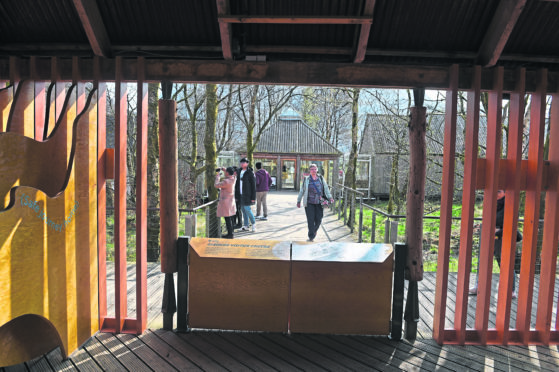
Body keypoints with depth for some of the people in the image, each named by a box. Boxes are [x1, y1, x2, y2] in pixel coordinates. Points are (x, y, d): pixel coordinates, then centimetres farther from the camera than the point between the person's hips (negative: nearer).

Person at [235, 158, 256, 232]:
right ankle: (245, 226, 16)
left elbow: (253, 186, -10)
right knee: (243, 210, 9)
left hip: (247, 195, -7)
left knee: (247, 209, -9)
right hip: (241, 195, 7)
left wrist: (253, 197, -14)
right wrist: (236, 194, 12)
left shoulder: (250, 173, -8)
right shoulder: (240, 172, 13)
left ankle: (253, 223, 10)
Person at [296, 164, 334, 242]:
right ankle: (311, 237, 7)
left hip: (319, 203, 2)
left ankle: (314, 231, 35)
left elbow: (326, 188, 4)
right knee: (310, 220, -4)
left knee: (318, 219, 4)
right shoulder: (306, 179, 3)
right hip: (309, 203, -2)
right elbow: (301, 190, 8)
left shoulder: (321, 178, 7)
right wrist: (298, 201, 10)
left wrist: (330, 197, -9)